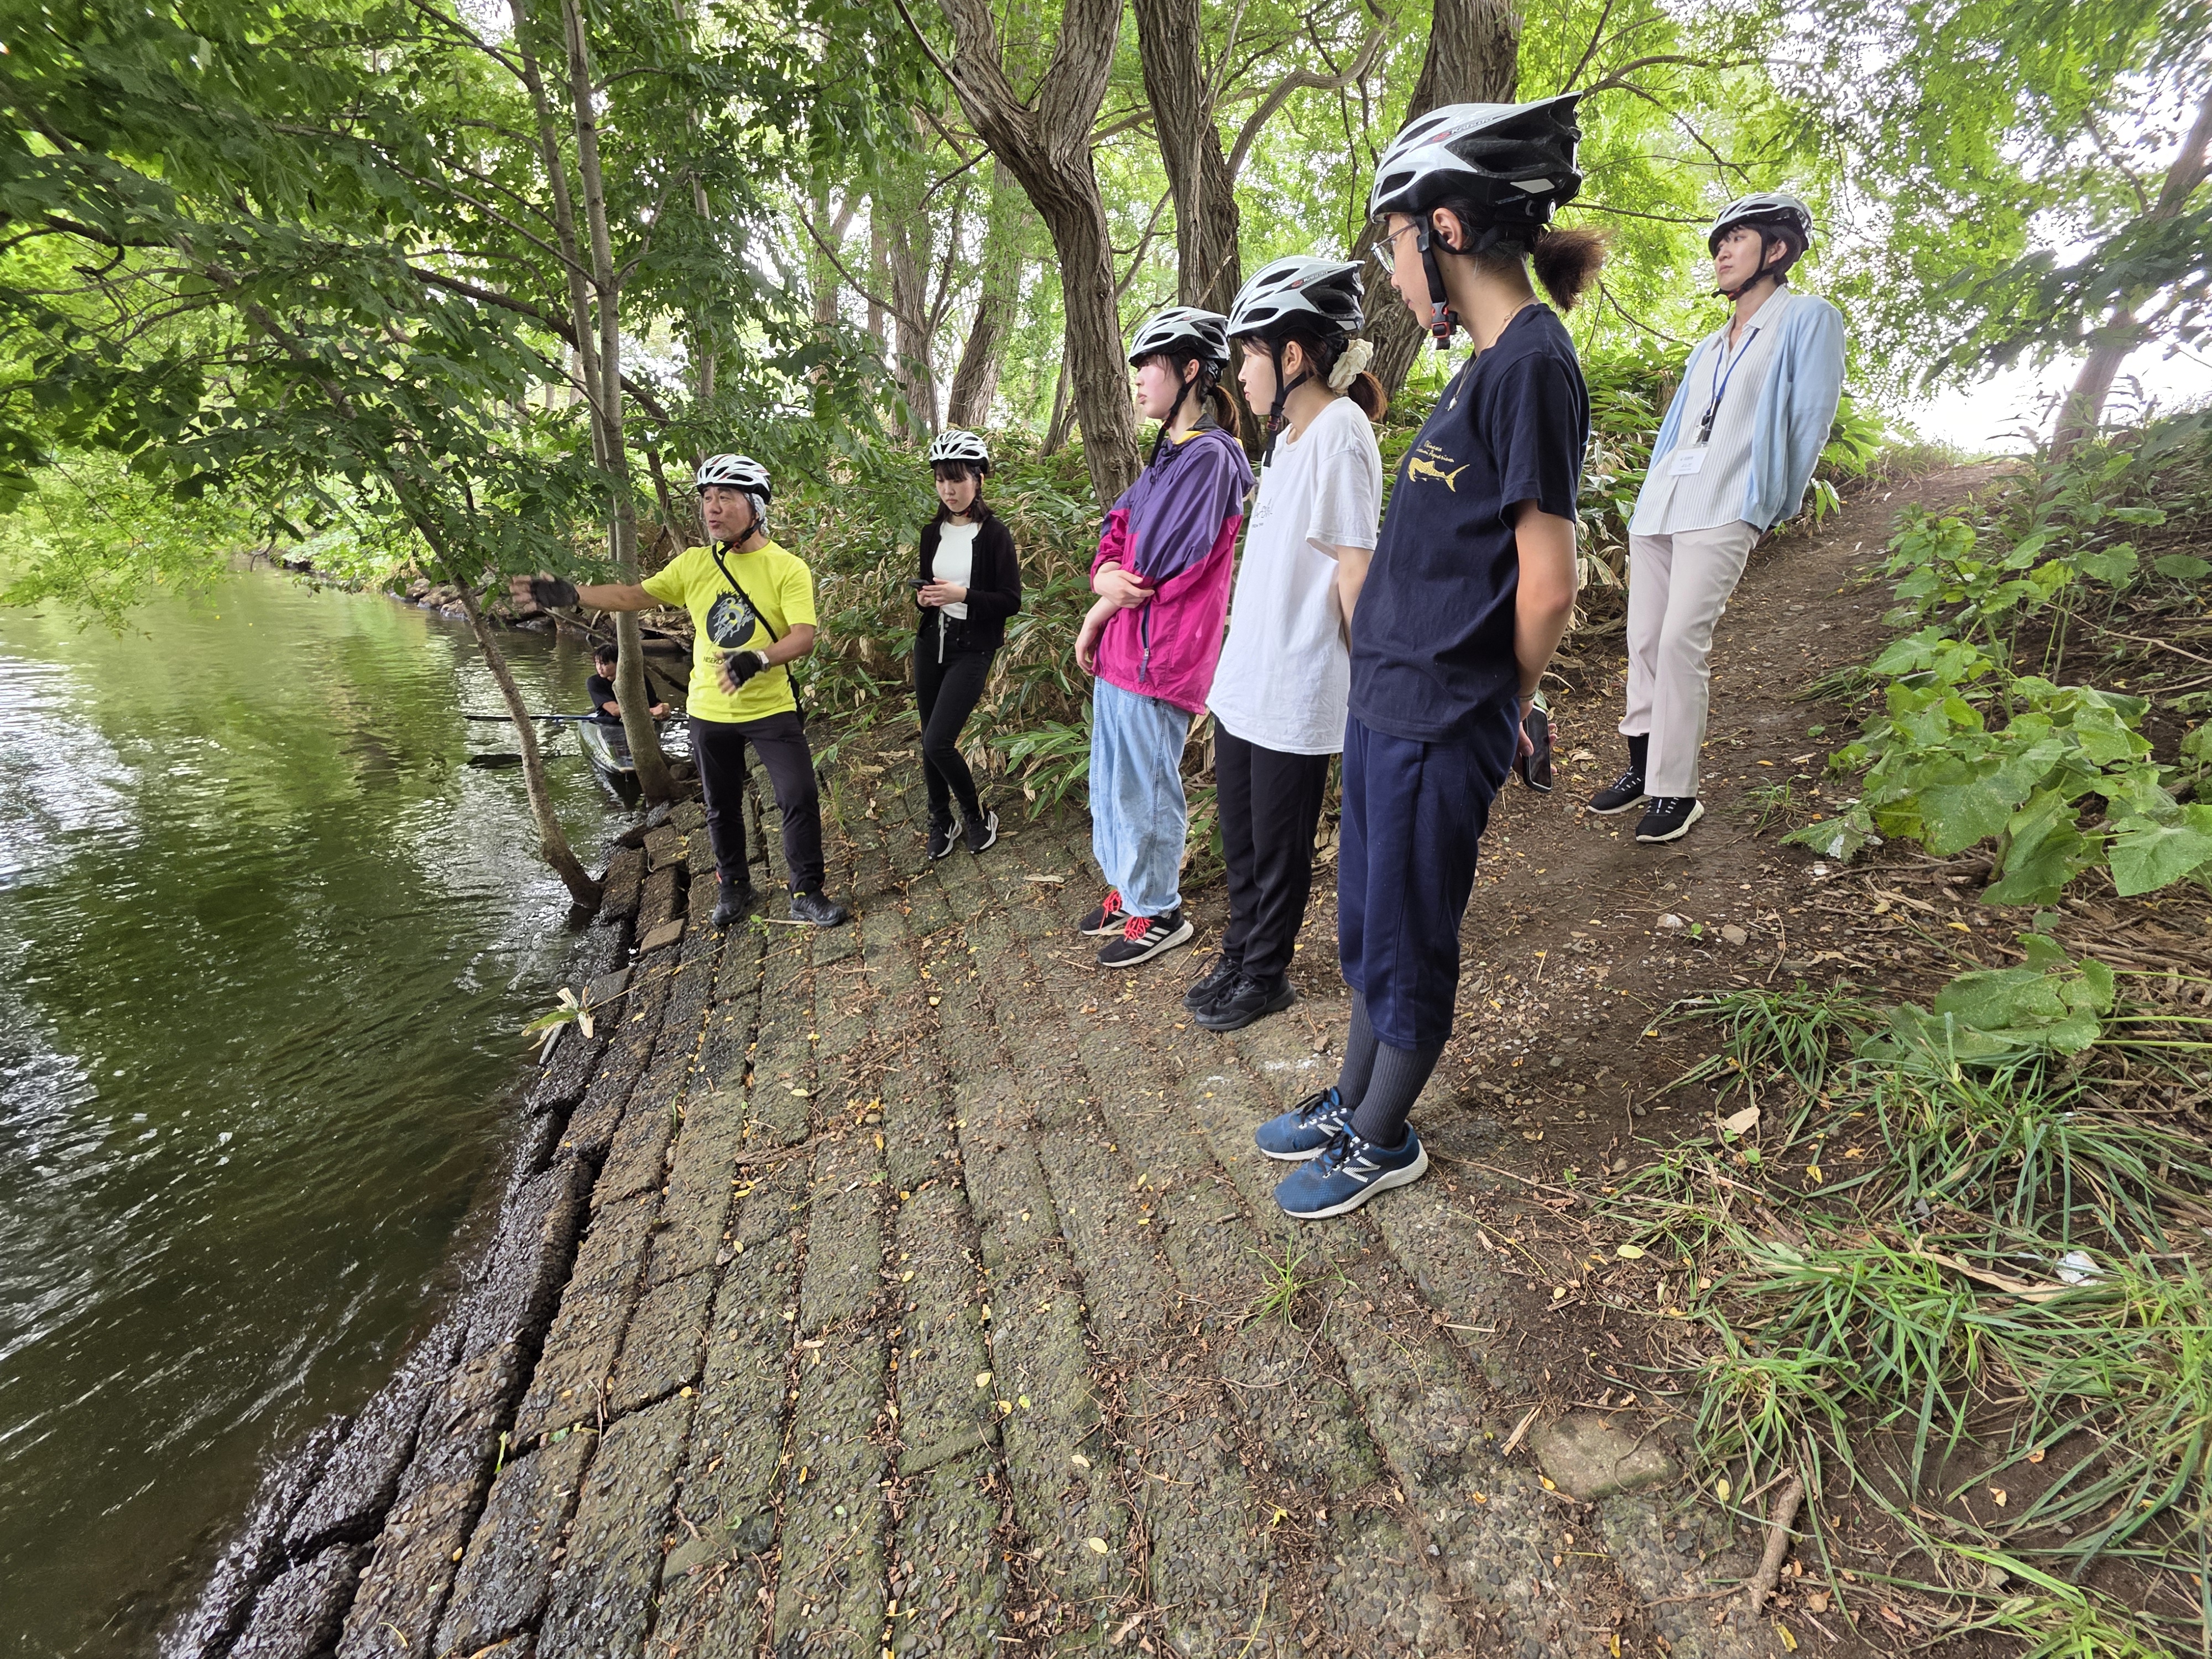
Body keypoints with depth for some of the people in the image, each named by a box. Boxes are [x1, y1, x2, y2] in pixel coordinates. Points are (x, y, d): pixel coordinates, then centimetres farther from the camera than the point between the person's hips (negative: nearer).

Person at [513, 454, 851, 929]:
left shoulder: (788, 568, -12)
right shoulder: (694, 564, 0)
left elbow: (804, 637, -23)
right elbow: (634, 596, 4)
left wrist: (758, 659, -40)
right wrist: (573, 594, -9)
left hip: (771, 710, -4)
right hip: (710, 712, 4)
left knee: (800, 799, -8)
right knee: (722, 808, 16)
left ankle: (807, 894, 9)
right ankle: (734, 887, 36)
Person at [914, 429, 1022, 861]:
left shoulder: (993, 534, -8)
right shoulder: (932, 532, 8)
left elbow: (1011, 600, -9)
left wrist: (963, 595, -22)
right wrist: (923, 596, -3)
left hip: (972, 649, -6)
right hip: (931, 642, 6)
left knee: (939, 742, -13)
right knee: (929, 741, 9)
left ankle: (976, 816, 11)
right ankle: (940, 822, 27)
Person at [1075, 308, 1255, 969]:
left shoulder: (1209, 459, -14)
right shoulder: (1167, 456, 16)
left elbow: (1157, 567, -17)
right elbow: (1116, 533, 12)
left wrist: (1096, 617, -5)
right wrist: (1105, 575, -10)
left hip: (1158, 654, -9)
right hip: (1119, 650, 10)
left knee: (1145, 787, 1)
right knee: (1112, 780, 18)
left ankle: (1158, 913, 17)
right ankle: (1127, 890, 34)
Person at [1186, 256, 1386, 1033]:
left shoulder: (1339, 431, -15)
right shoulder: (1289, 435, 13)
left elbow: (1354, 569, -16)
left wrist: (1368, 684, -13)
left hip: (1294, 692, -9)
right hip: (1244, 679, 9)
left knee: (1279, 848, 8)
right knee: (1239, 838, 19)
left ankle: (1266, 977, 26)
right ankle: (1239, 956, 36)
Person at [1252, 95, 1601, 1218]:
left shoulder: (1533, 363, -16)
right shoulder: (1487, 364, 14)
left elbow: (1546, 585, -18)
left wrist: (1505, 701, -3)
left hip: (1441, 726, -9)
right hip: (1387, 701, 9)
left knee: (1408, 942, 7)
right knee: (1366, 927, 20)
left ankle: (1382, 1142, 28)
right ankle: (1352, 1100, 39)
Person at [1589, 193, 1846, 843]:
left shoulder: (1807, 319, 5)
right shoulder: (1709, 348, 26)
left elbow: (1809, 422, -1)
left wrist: (1767, 509, -2)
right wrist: (1652, 494, 13)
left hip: (1723, 511, -7)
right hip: (1658, 506, 7)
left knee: (1682, 642, -18)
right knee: (1643, 640, 2)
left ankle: (1675, 791, -13)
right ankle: (1643, 768, 12)